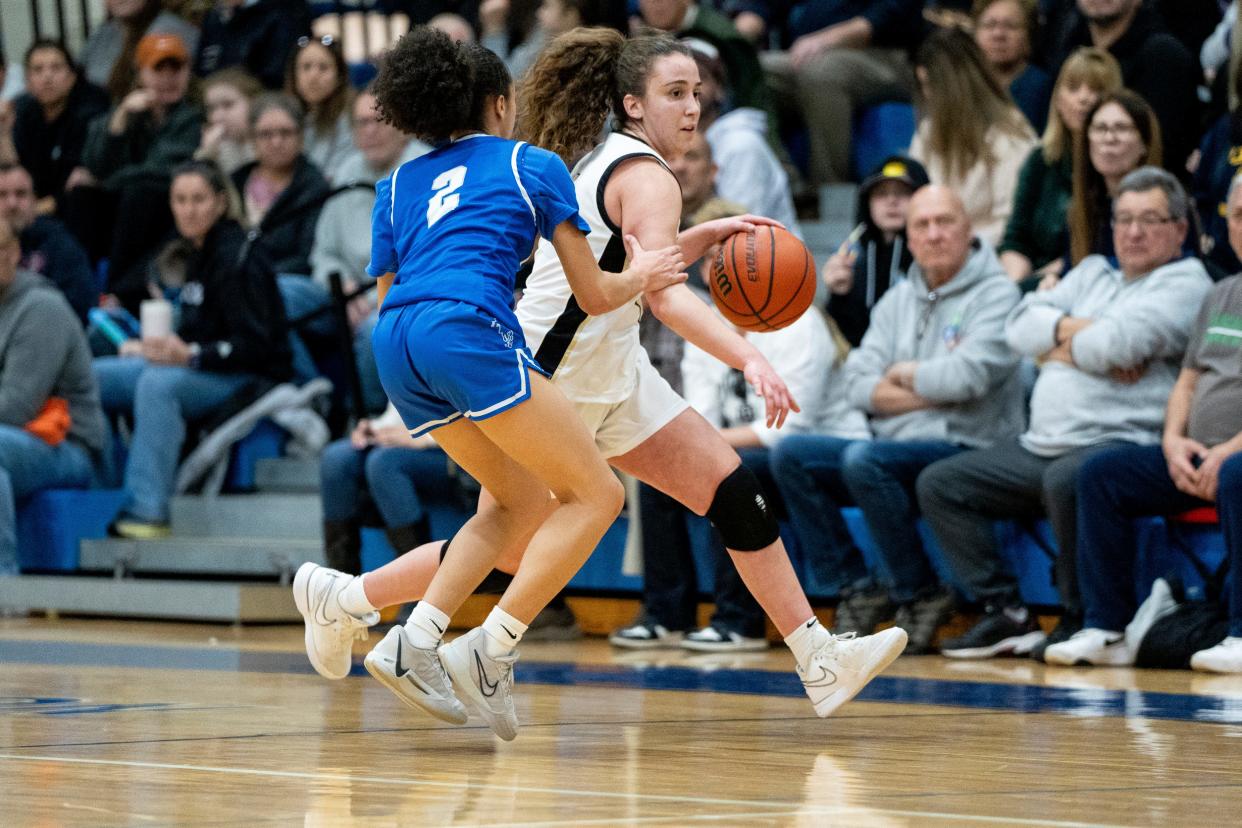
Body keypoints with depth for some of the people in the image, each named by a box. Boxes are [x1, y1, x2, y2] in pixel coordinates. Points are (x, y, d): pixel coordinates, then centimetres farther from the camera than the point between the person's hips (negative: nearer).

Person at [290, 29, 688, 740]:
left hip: (397, 346, 7)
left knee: (524, 503, 18)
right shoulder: (534, 165, 17)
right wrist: (641, 277, 38)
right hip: (470, 329, -6)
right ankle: (490, 653, -10)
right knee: (595, 494, 0)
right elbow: (595, 295, 18)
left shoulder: (400, 183, 29)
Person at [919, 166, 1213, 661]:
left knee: (1066, 480, -40)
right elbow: (1021, 325, 11)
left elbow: (1120, 342, -17)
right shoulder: (1094, 272, 24)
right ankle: (1007, 615, -2)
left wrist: (1061, 346, 1)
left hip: (1119, 443, -9)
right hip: (1041, 447, 9)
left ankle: (1082, 622, -22)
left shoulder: (1184, 282, 0)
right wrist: (1078, 330, -6)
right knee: (939, 484, 4)